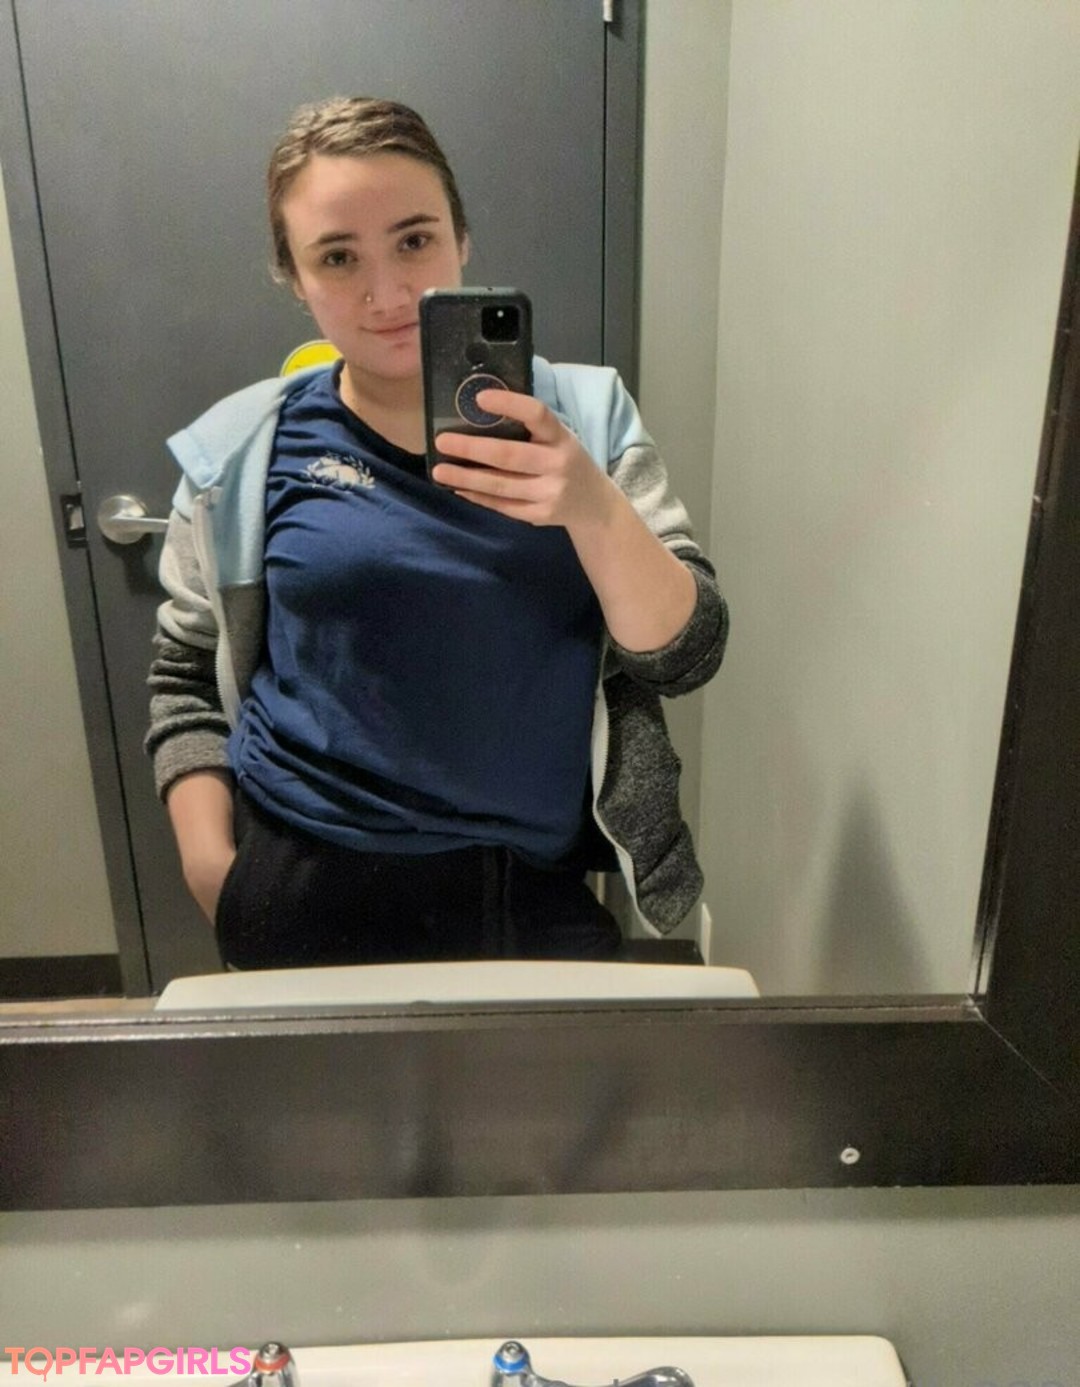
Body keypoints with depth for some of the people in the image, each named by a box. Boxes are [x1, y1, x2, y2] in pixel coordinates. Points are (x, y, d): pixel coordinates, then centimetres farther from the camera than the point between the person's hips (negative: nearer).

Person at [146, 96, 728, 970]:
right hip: (306, 894, 0)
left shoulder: (583, 417, -3)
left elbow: (685, 657, -9)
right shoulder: (245, 451, -3)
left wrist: (594, 509, -26)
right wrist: (212, 869, -4)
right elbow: (187, 679, 5)